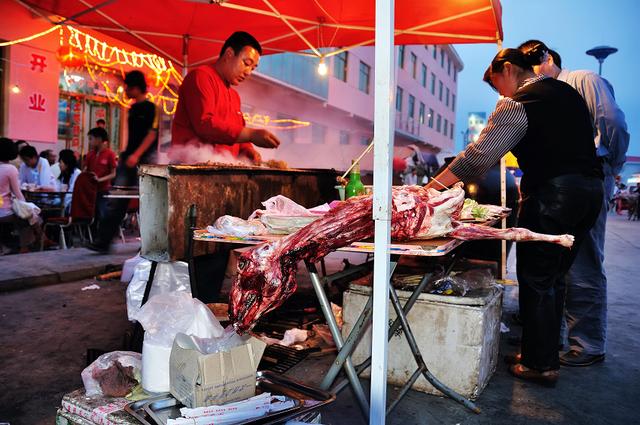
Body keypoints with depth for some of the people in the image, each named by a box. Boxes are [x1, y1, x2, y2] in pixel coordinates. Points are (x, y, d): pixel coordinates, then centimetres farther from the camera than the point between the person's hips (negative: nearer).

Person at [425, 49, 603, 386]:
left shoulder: (518, 103, -9)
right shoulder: (568, 92, 17)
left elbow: (479, 156, -14)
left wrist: (432, 186, -10)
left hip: (551, 192, -9)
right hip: (591, 188, 9)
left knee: (536, 279, 1)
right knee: (554, 276, 16)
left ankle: (540, 364, 10)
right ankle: (547, 352, 26)